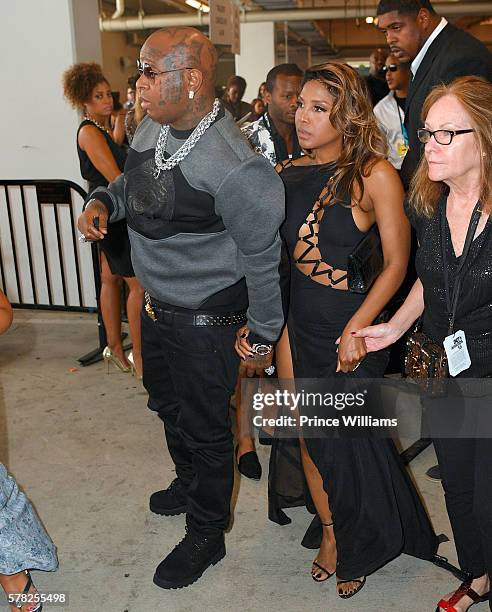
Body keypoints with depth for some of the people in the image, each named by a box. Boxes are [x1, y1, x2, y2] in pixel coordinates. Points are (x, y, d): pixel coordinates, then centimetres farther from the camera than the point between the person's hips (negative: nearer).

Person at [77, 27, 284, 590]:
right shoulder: (153, 126, -2)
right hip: (155, 305, 9)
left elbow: (262, 258, -19)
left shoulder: (234, 168, -28)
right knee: (167, 404, 29)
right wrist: (103, 201, -5)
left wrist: (263, 337, -9)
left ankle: (206, 535, 37)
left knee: (204, 429, 11)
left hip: (205, 320, -9)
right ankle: (189, 484, 58)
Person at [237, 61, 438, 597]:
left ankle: (362, 548, 37)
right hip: (297, 324, 5)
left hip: (350, 331, -5)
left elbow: (396, 263, -12)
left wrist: (356, 330, -18)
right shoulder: (289, 173, 3)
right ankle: (332, 534, 38)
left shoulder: (374, 175, -12)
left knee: (354, 443, 9)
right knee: (311, 432, 14)